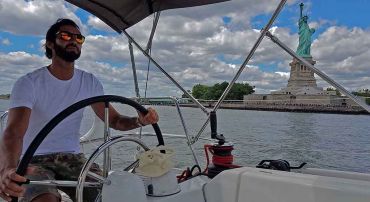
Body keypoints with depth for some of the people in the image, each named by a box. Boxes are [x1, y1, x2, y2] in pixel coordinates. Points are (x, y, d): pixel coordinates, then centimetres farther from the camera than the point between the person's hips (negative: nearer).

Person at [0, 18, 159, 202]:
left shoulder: (90, 82, 3)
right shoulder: (28, 83, -12)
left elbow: (114, 120, 4)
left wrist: (139, 121, -19)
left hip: (71, 157, 4)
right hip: (34, 161, -3)